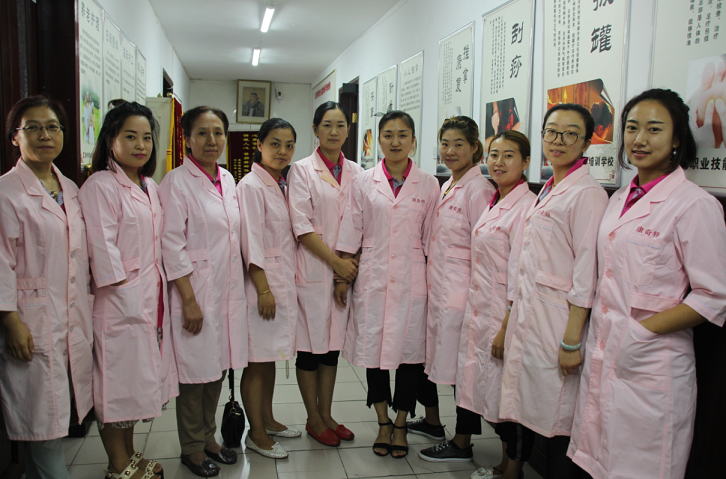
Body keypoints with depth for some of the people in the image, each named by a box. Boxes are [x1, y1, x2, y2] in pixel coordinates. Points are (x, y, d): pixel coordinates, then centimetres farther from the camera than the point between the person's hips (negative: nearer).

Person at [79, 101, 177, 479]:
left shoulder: (149, 187, 14)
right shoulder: (100, 186, -11)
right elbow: (103, 248, -16)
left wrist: (159, 292, 12)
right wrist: (123, 297, -17)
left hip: (151, 295, 8)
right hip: (121, 301, -8)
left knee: (139, 378, 17)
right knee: (118, 380, 4)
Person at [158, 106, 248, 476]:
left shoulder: (227, 180, 10)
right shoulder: (177, 182, -10)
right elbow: (172, 244, -14)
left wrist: (238, 287, 14)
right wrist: (189, 300, -16)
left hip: (228, 290, 6)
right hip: (196, 293, -6)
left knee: (218, 368, 16)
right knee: (195, 373, 5)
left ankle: (208, 436, 34)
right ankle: (192, 448, 24)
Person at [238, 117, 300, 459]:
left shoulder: (283, 186, 13)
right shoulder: (251, 186, -12)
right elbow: (251, 242, -16)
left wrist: (284, 285, 12)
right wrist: (264, 289, -19)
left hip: (283, 282, 8)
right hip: (263, 281, -8)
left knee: (271, 356, 17)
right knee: (257, 360, 2)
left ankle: (268, 420, 31)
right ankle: (256, 434, 15)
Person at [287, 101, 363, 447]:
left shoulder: (356, 172, 10)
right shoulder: (301, 170, -3)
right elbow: (301, 226, -10)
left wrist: (352, 262, -3)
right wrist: (335, 261, -13)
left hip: (347, 270, 4)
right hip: (313, 269, -4)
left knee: (333, 342, 12)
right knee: (311, 344, 4)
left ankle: (326, 415, 25)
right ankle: (313, 419, 20)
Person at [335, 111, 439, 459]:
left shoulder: (428, 185, 4)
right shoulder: (363, 182, 4)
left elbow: (431, 238, 6)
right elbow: (351, 233, 5)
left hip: (411, 280, 0)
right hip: (372, 278, 0)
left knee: (409, 350, 5)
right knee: (374, 349, 7)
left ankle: (401, 424, 25)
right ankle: (383, 423, 26)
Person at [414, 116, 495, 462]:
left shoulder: (479, 189, -14)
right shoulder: (446, 187, 13)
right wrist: (428, 282, 17)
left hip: (460, 289, -9)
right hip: (435, 286, 9)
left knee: (460, 368, 3)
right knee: (430, 356, 20)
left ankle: (461, 444, 19)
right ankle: (431, 421, 40)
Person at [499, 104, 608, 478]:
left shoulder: (587, 193, -11)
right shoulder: (547, 191, 14)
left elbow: (586, 272, -16)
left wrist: (572, 339, -18)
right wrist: (509, 318, 16)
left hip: (557, 317, -8)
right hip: (527, 313, 8)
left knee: (556, 418, 3)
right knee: (532, 409, 15)